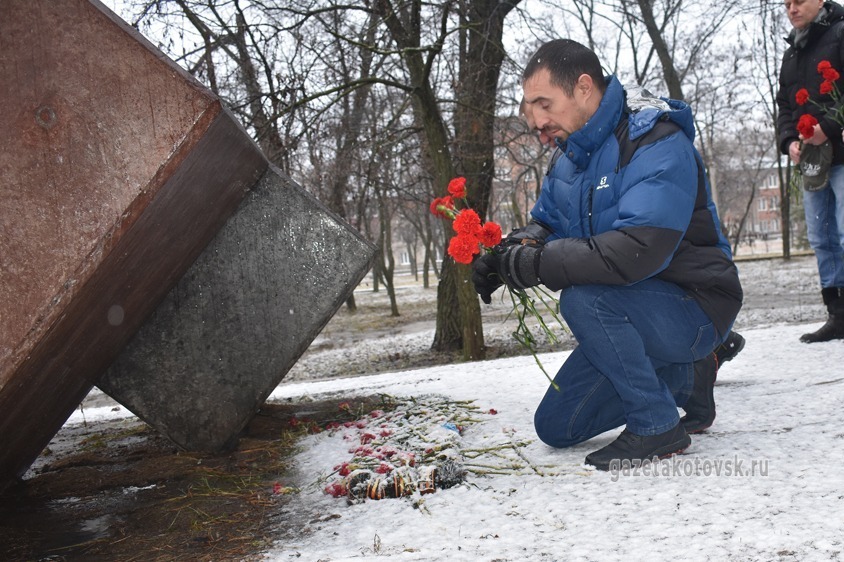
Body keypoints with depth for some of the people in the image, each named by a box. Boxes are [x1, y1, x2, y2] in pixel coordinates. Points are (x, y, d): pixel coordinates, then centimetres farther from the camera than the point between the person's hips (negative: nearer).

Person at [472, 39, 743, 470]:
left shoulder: (657, 145, -24)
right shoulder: (571, 154, 5)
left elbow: (637, 250, -37)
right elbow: (546, 223, 11)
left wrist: (535, 265, -33)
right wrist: (508, 253, -13)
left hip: (695, 310, -8)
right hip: (629, 313, 9)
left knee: (582, 298, -36)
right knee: (556, 428, 7)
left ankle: (658, 426, -17)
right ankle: (684, 379, 17)